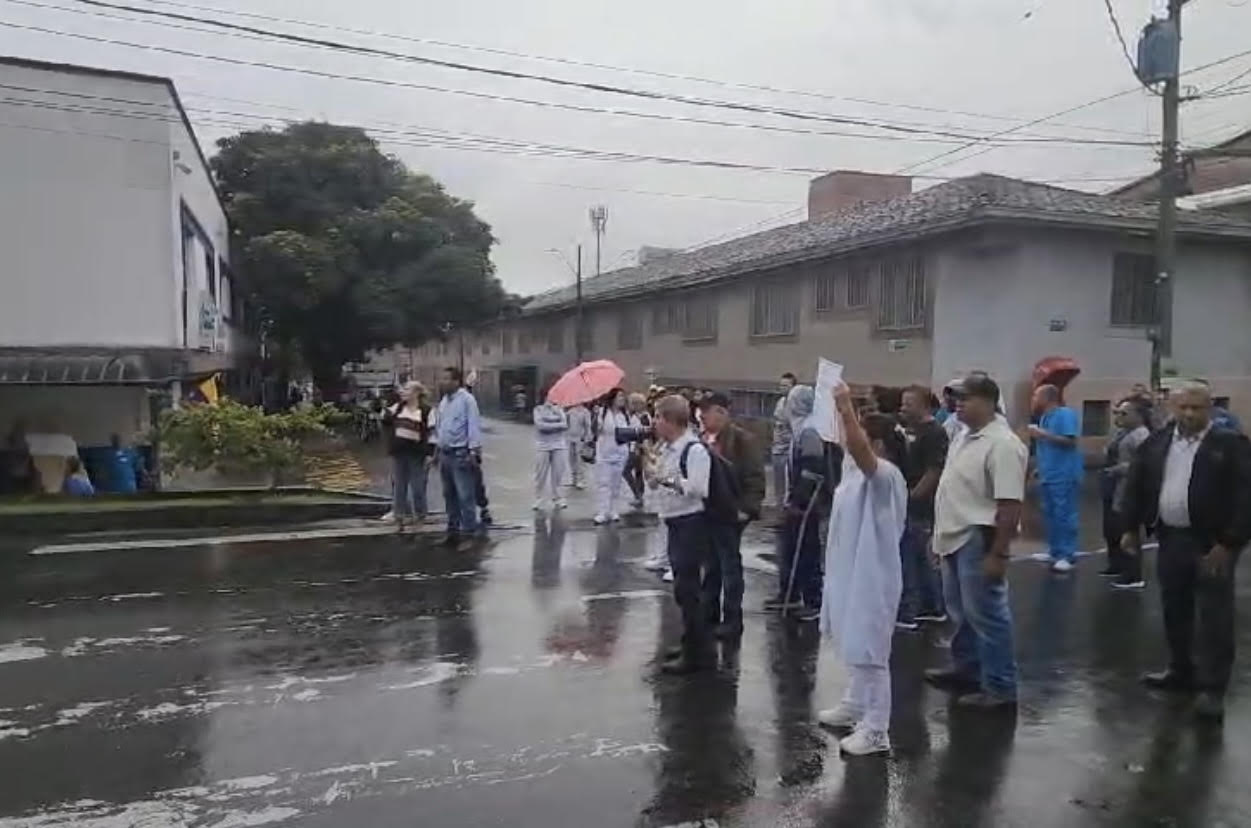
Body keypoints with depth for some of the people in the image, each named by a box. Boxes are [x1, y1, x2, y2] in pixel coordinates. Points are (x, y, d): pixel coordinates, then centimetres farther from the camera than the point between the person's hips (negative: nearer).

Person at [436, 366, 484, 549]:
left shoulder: (466, 399, -12)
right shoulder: (444, 401, 14)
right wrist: (438, 450, 19)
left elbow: (474, 426, -16)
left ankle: (467, 534, -1)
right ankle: (453, 530, 26)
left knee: (465, 496, -7)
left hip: (461, 454, -8)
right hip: (445, 454, 9)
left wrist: (474, 451, -20)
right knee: (449, 495, 15)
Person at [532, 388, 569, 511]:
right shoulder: (538, 409, 3)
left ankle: (557, 499, 9)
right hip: (543, 445, -2)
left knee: (558, 473, 0)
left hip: (558, 445, 2)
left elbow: (565, 424, -3)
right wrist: (558, 425, -10)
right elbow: (540, 425, -12)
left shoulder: (559, 408, 11)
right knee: (541, 474, -1)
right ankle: (538, 500, 8)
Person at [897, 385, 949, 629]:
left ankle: (906, 613, 4)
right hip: (909, 504, 9)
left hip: (919, 506, -9)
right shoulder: (911, 430, 13)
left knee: (907, 558, -4)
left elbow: (934, 472, -19)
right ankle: (933, 607, 26)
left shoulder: (934, 433, -14)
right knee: (920, 557, 16)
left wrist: (911, 497, -19)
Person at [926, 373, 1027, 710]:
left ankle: (1000, 687, 10)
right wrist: (939, 533, 20)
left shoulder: (1002, 444, -19)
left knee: (985, 613, -1)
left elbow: (1010, 505, -23)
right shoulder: (964, 435, 11)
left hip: (979, 539, -9)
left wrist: (998, 553, -25)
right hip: (956, 537, 10)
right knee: (961, 609, 20)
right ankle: (965, 668, 35)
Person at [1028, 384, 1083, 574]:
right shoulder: (1045, 416, 13)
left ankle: (1067, 555, -1)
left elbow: (1070, 441, -21)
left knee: (1064, 515, -6)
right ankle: (1054, 551, 22)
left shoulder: (1066, 414, -12)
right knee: (1050, 514, 13)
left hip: (1064, 476, -9)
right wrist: (1039, 466, 18)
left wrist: (1043, 434, -21)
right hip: (1048, 475, 9)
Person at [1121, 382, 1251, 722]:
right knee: (1175, 612, 16)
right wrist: (1131, 528, 8)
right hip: (1170, 539, 5)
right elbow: (1136, 484, 12)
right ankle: (1181, 671, 31)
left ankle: (1212, 688, 7)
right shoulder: (1156, 443, 6)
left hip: (1212, 542, -5)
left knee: (1213, 617, 0)